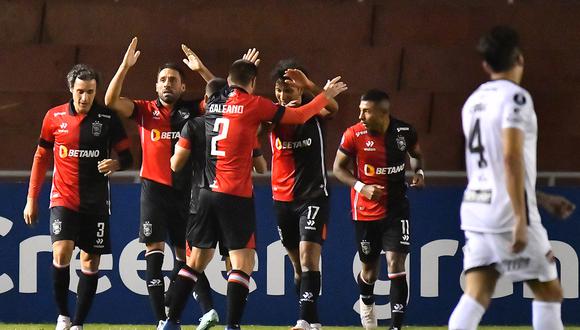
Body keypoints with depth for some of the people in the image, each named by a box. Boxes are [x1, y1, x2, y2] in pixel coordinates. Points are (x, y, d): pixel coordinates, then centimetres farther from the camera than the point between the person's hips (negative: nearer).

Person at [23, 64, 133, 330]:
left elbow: (127, 156, 4)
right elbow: (41, 158, 11)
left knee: (90, 263, 0)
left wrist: (117, 163, -20)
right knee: (61, 253, -19)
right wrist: (32, 199, 9)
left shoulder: (108, 119, -2)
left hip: (96, 203, 1)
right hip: (63, 198, -1)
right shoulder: (54, 117, 2)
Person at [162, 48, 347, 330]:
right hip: (236, 196, -6)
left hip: (208, 192, 6)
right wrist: (326, 96, 17)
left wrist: (242, 69, 50)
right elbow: (299, 115, 1)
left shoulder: (213, 103, 11)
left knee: (197, 259, 14)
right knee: (243, 262, -5)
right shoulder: (253, 105, -5)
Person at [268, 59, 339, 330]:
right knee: (298, 264, 11)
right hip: (283, 198, 5)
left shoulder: (313, 112, -8)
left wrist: (309, 86, -47)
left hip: (313, 196, -5)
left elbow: (333, 107, -29)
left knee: (308, 257, -18)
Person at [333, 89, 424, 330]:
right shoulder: (354, 135, -12)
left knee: (396, 263, -13)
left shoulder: (404, 132, -7)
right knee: (370, 270, 12)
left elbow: (416, 154, 15)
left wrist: (418, 171, -6)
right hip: (366, 211, 0)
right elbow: (338, 168, -3)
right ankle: (366, 301, 47)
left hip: (396, 208, 0)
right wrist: (362, 187, -18)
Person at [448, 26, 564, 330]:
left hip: (476, 208, 7)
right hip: (508, 212, -7)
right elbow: (512, 158, -20)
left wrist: (545, 199, 32)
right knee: (549, 292, 6)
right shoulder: (515, 97, -10)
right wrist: (521, 220, -21)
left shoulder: (474, 101, 15)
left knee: (476, 296, 0)